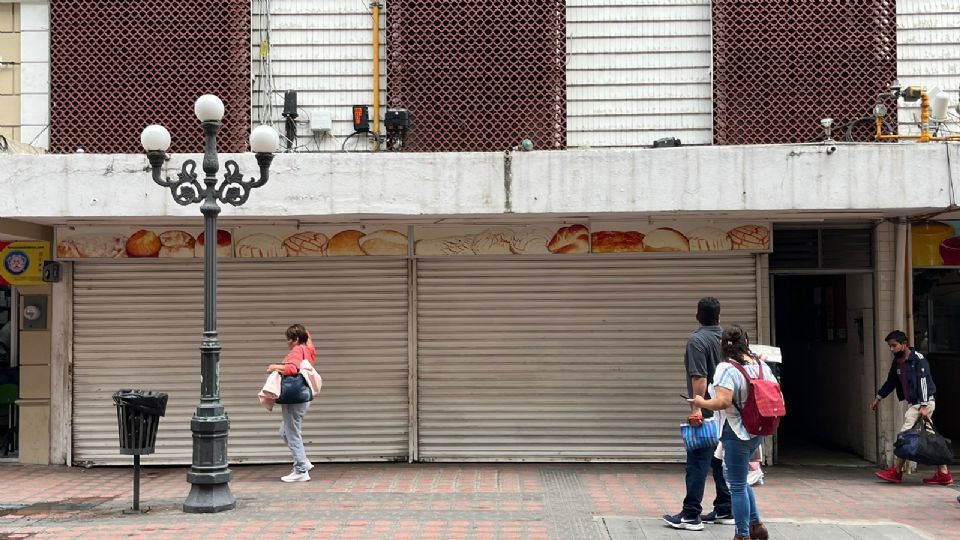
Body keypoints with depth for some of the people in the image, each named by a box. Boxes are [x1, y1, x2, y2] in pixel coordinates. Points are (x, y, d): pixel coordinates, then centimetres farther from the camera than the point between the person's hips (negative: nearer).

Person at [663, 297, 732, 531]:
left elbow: (699, 378, -20)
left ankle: (691, 516, -4)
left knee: (697, 463, -5)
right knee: (721, 462, 14)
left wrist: (696, 408, -20)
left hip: (707, 412, -7)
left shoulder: (697, 340, -12)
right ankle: (725, 511, 18)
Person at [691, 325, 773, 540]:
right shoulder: (762, 366, 5)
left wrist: (701, 403, -11)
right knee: (736, 477, 25)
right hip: (757, 432, 8)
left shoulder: (727, 369, -17)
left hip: (736, 432, -8)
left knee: (737, 486, 4)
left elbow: (722, 402, -28)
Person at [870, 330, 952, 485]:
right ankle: (943, 474, 8)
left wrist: (924, 406, -26)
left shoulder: (918, 359, -14)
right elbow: (891, 381, 25)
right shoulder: (897, 362, 12)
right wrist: (878, 397, 27)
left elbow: (923, 382, -20)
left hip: (924, 403, -9)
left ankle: (896, 471, -3)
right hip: (914, 403, 9)